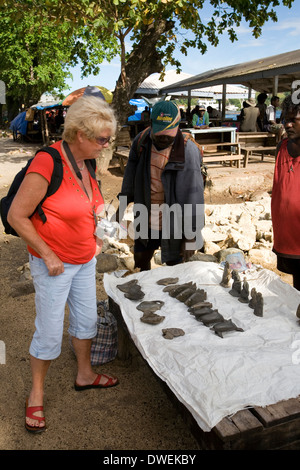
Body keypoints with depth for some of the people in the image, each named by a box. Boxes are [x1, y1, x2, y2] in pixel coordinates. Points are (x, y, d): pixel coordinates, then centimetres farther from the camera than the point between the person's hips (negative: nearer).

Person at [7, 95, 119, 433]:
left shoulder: (85, 162, 1)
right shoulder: (47, 163, -24)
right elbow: (17, 216, -21)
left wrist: (93, 238, 8)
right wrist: (49, 256, -18)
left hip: (85, 260, 8)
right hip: (54, 264, -7)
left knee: (86, 319, 19)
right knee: (49, 332, 5)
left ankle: (84, 374, 42)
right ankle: (36, 395, 29)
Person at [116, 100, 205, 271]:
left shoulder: (188, 151, -22)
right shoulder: (142, 140, -7)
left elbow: (194, 194, -19)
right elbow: (131, 172, 9)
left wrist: (190, 236, -18)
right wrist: (124, 202, 14)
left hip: (173, 224, -5)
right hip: (145, 220, 5)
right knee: (141, 259, 22)